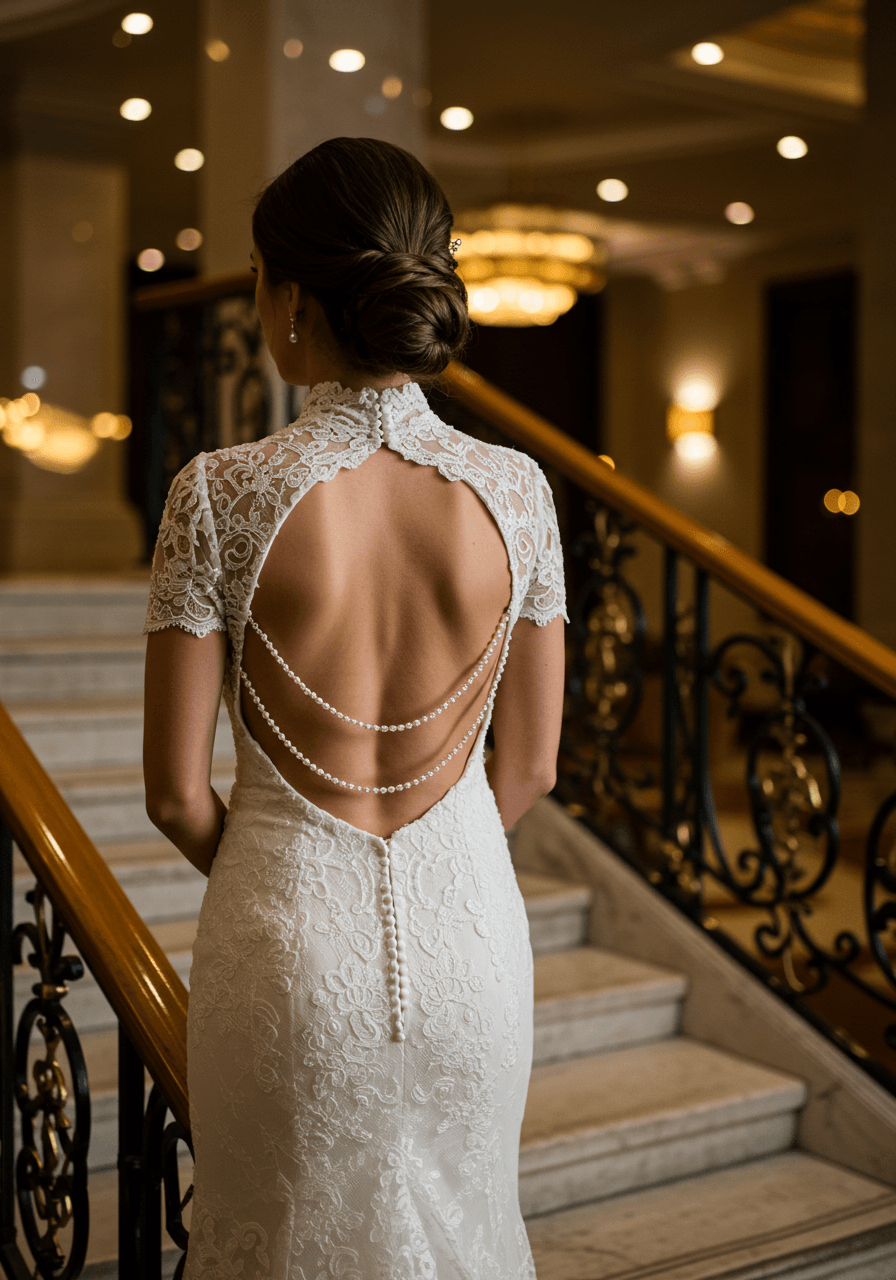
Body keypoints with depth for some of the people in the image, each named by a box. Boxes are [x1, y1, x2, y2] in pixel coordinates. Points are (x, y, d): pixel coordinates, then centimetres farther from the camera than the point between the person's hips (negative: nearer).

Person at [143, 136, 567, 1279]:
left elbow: (176, 793, -9)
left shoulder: (222, 494, -16)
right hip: (470, 927, 2)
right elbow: (530, 767, 0)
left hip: (289, 935, -2)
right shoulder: (514, 489, -8)